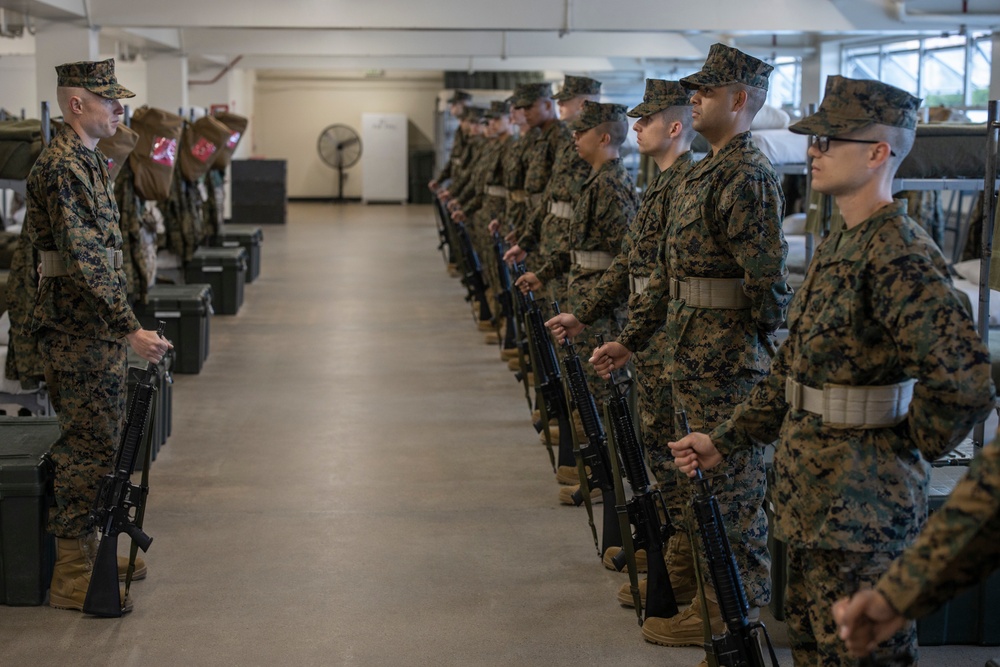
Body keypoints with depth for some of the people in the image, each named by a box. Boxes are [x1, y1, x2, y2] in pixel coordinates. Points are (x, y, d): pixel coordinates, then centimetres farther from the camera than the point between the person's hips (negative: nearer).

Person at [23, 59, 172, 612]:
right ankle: (70, 576, 4)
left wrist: (122, 326, 22)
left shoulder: (88, 161, 14)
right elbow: (84, 261, -25)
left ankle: (85, 548, 27)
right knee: (88, 446, -4)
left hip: (95, 328, 10)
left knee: (96, 442, 16)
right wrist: (130, 329, -28)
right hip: (78, 331, -10)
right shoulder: (62, 166, -18)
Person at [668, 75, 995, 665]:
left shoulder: (900, 256, -21)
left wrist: (902, 452, -13)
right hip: (813, 496, 10)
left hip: (863, 506, -10)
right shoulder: (838, 246, 11)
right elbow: (792, 368, 19)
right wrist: (724, 441, 15)